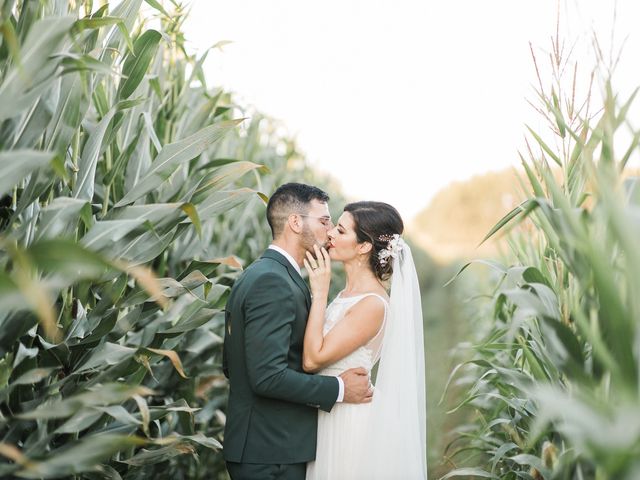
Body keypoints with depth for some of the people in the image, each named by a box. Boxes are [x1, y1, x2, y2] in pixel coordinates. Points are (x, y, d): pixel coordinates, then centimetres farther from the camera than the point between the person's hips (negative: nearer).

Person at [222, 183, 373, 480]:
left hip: (255, 444, 10)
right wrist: (339, 389, -16)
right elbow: (268, 375, -26)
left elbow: (230, 365, 15)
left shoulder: (254, 276, 11)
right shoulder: (272, 281, -19)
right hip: (273, 453, -10)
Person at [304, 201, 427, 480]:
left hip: (349, 419, -9)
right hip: (331, 414, 9)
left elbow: (313, 359, -22)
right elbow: (316, 351, 8)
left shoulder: (372, 303, -22)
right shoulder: (352, 292, 6)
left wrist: (319, 292, -19)